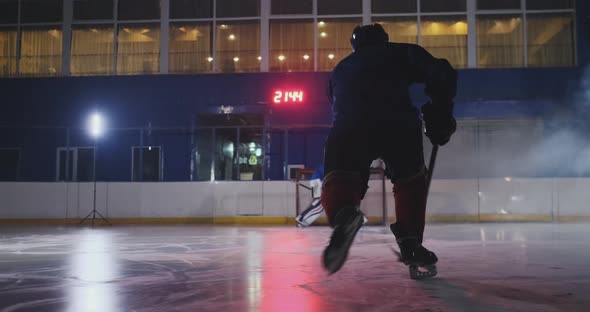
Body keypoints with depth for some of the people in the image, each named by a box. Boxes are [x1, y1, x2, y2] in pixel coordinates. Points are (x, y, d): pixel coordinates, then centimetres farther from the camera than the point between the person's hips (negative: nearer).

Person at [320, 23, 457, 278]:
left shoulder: (340, 69, 38)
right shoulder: (403, 52, 29)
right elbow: (441, 74, 12)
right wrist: (440, 116, 21)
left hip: (348, 127, 1)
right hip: (399, 123, 0)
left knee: (338, 181, 3)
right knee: (411, 179, 22)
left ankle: (343, 214, -31)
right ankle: (410, 243, 16)